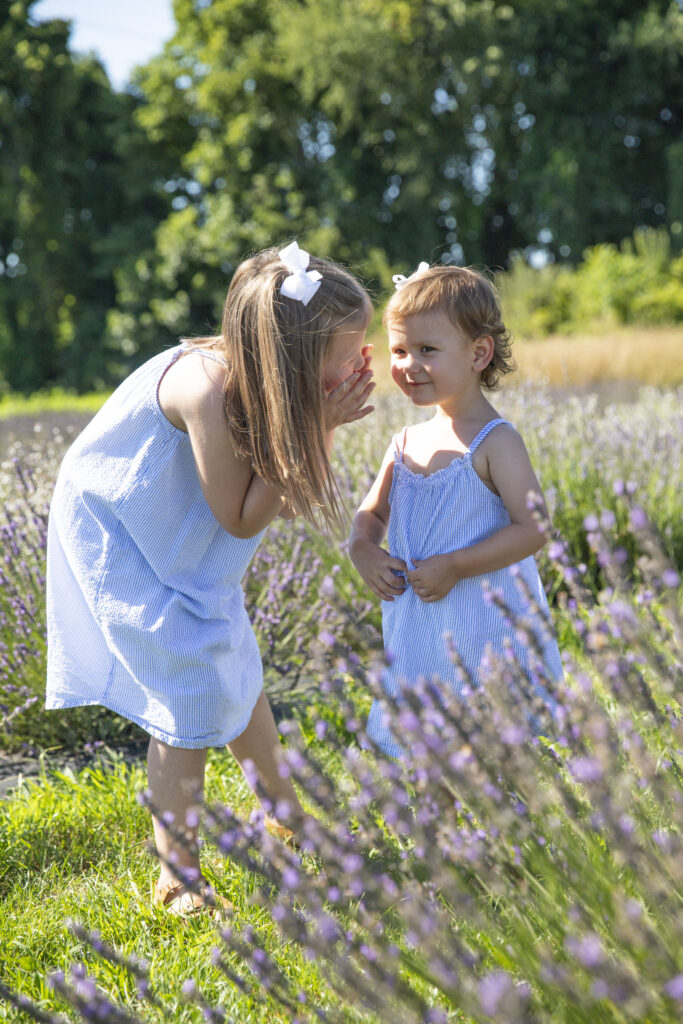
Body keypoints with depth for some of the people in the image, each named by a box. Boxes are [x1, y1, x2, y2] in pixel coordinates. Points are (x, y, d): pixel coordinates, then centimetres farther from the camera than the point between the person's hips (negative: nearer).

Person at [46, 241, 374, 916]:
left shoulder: (265, 383, -13)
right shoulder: (209, 386, -36)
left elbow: (296, 494, -7)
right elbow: (241, 519, -27)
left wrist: (322, 423, -22)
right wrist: (311, 428, -30)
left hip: (185, 544, 8)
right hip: (118, 538, -8)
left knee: (237, 672, 16)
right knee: (189, 700, -9)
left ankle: (287, 820, 36)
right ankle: (177, 879, 5)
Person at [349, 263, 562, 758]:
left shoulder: (494, 441, -13)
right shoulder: (406, 443, 7)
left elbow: (534, 529, -18)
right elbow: (371, 514, 17)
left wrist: (453, 566, -21)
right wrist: (363, 550, -6)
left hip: (485, 631, -6)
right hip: (417, 638, 6)